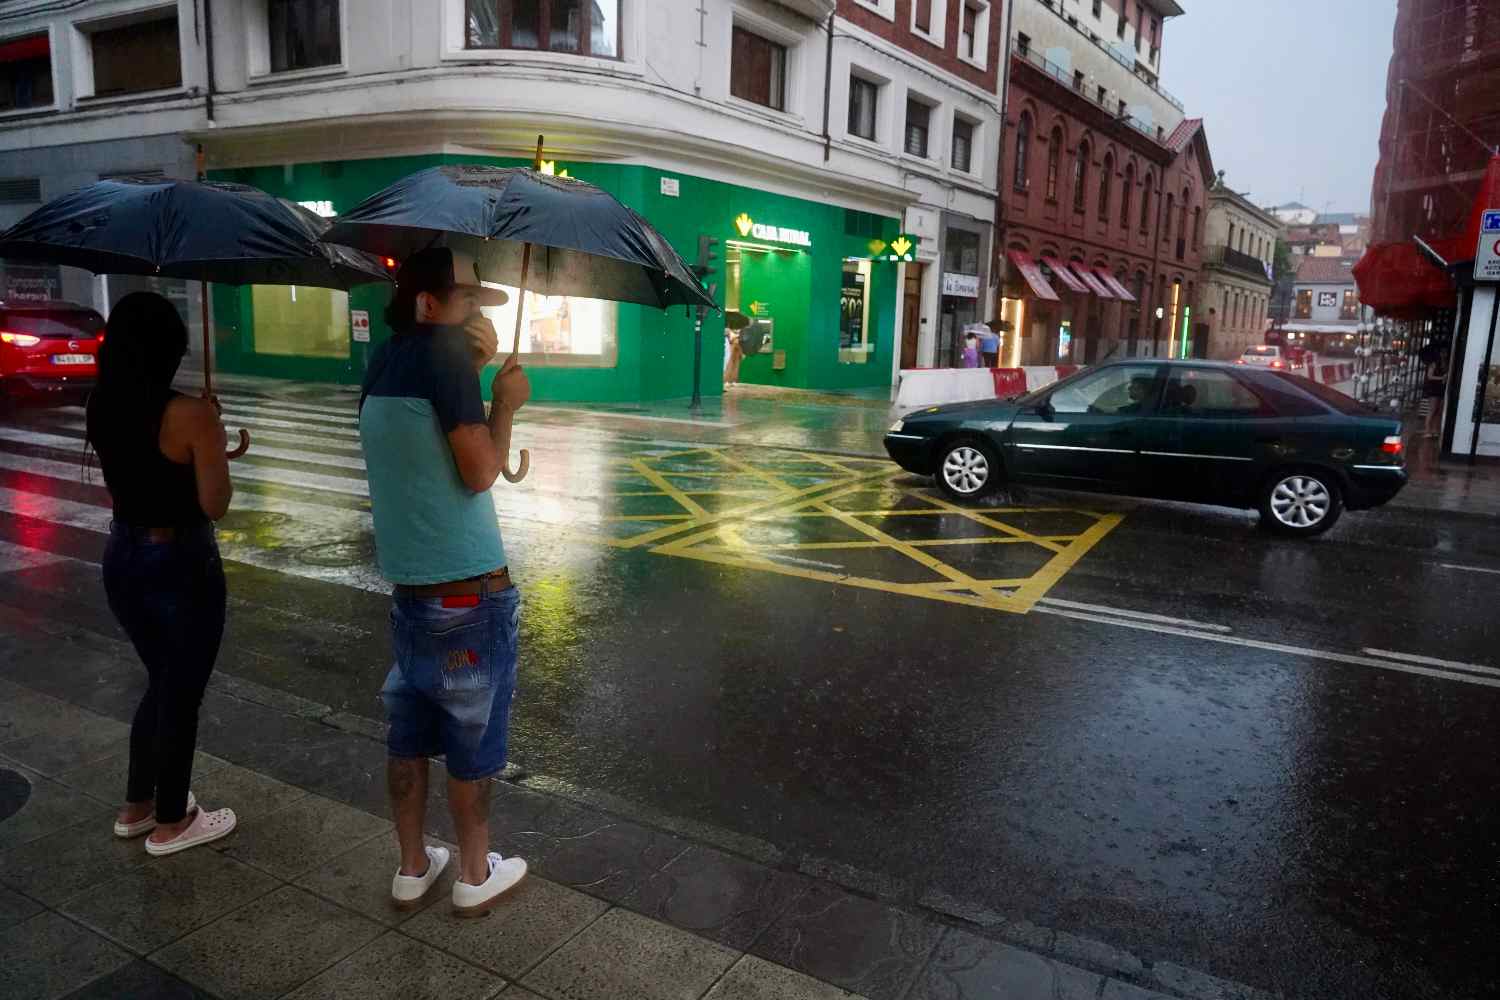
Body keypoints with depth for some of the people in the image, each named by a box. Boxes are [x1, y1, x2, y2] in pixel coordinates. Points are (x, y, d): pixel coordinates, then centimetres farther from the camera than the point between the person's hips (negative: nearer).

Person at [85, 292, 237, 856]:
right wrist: (214, 440, -4)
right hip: (182, 566, -7)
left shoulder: (101, 410, 0)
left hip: (122, 560, 7)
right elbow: (215, 505, -16)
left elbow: (141, 469, 11)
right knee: (182, 694, 11)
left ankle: (136, 807, 38)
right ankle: (171, 824, 26)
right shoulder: (191, 415, -20)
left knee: (162, 682, 25)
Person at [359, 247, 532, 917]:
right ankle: (476, 876, 24)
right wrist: (506, 401, -5)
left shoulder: (384, 361, 8)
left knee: (409, 735, 17)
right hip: (469, 590, -7)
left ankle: (412, 869, 32)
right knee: (473, 741, 8)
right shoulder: (442, 349, -15)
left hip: (408, 587, 7)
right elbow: (480, 470, -18)